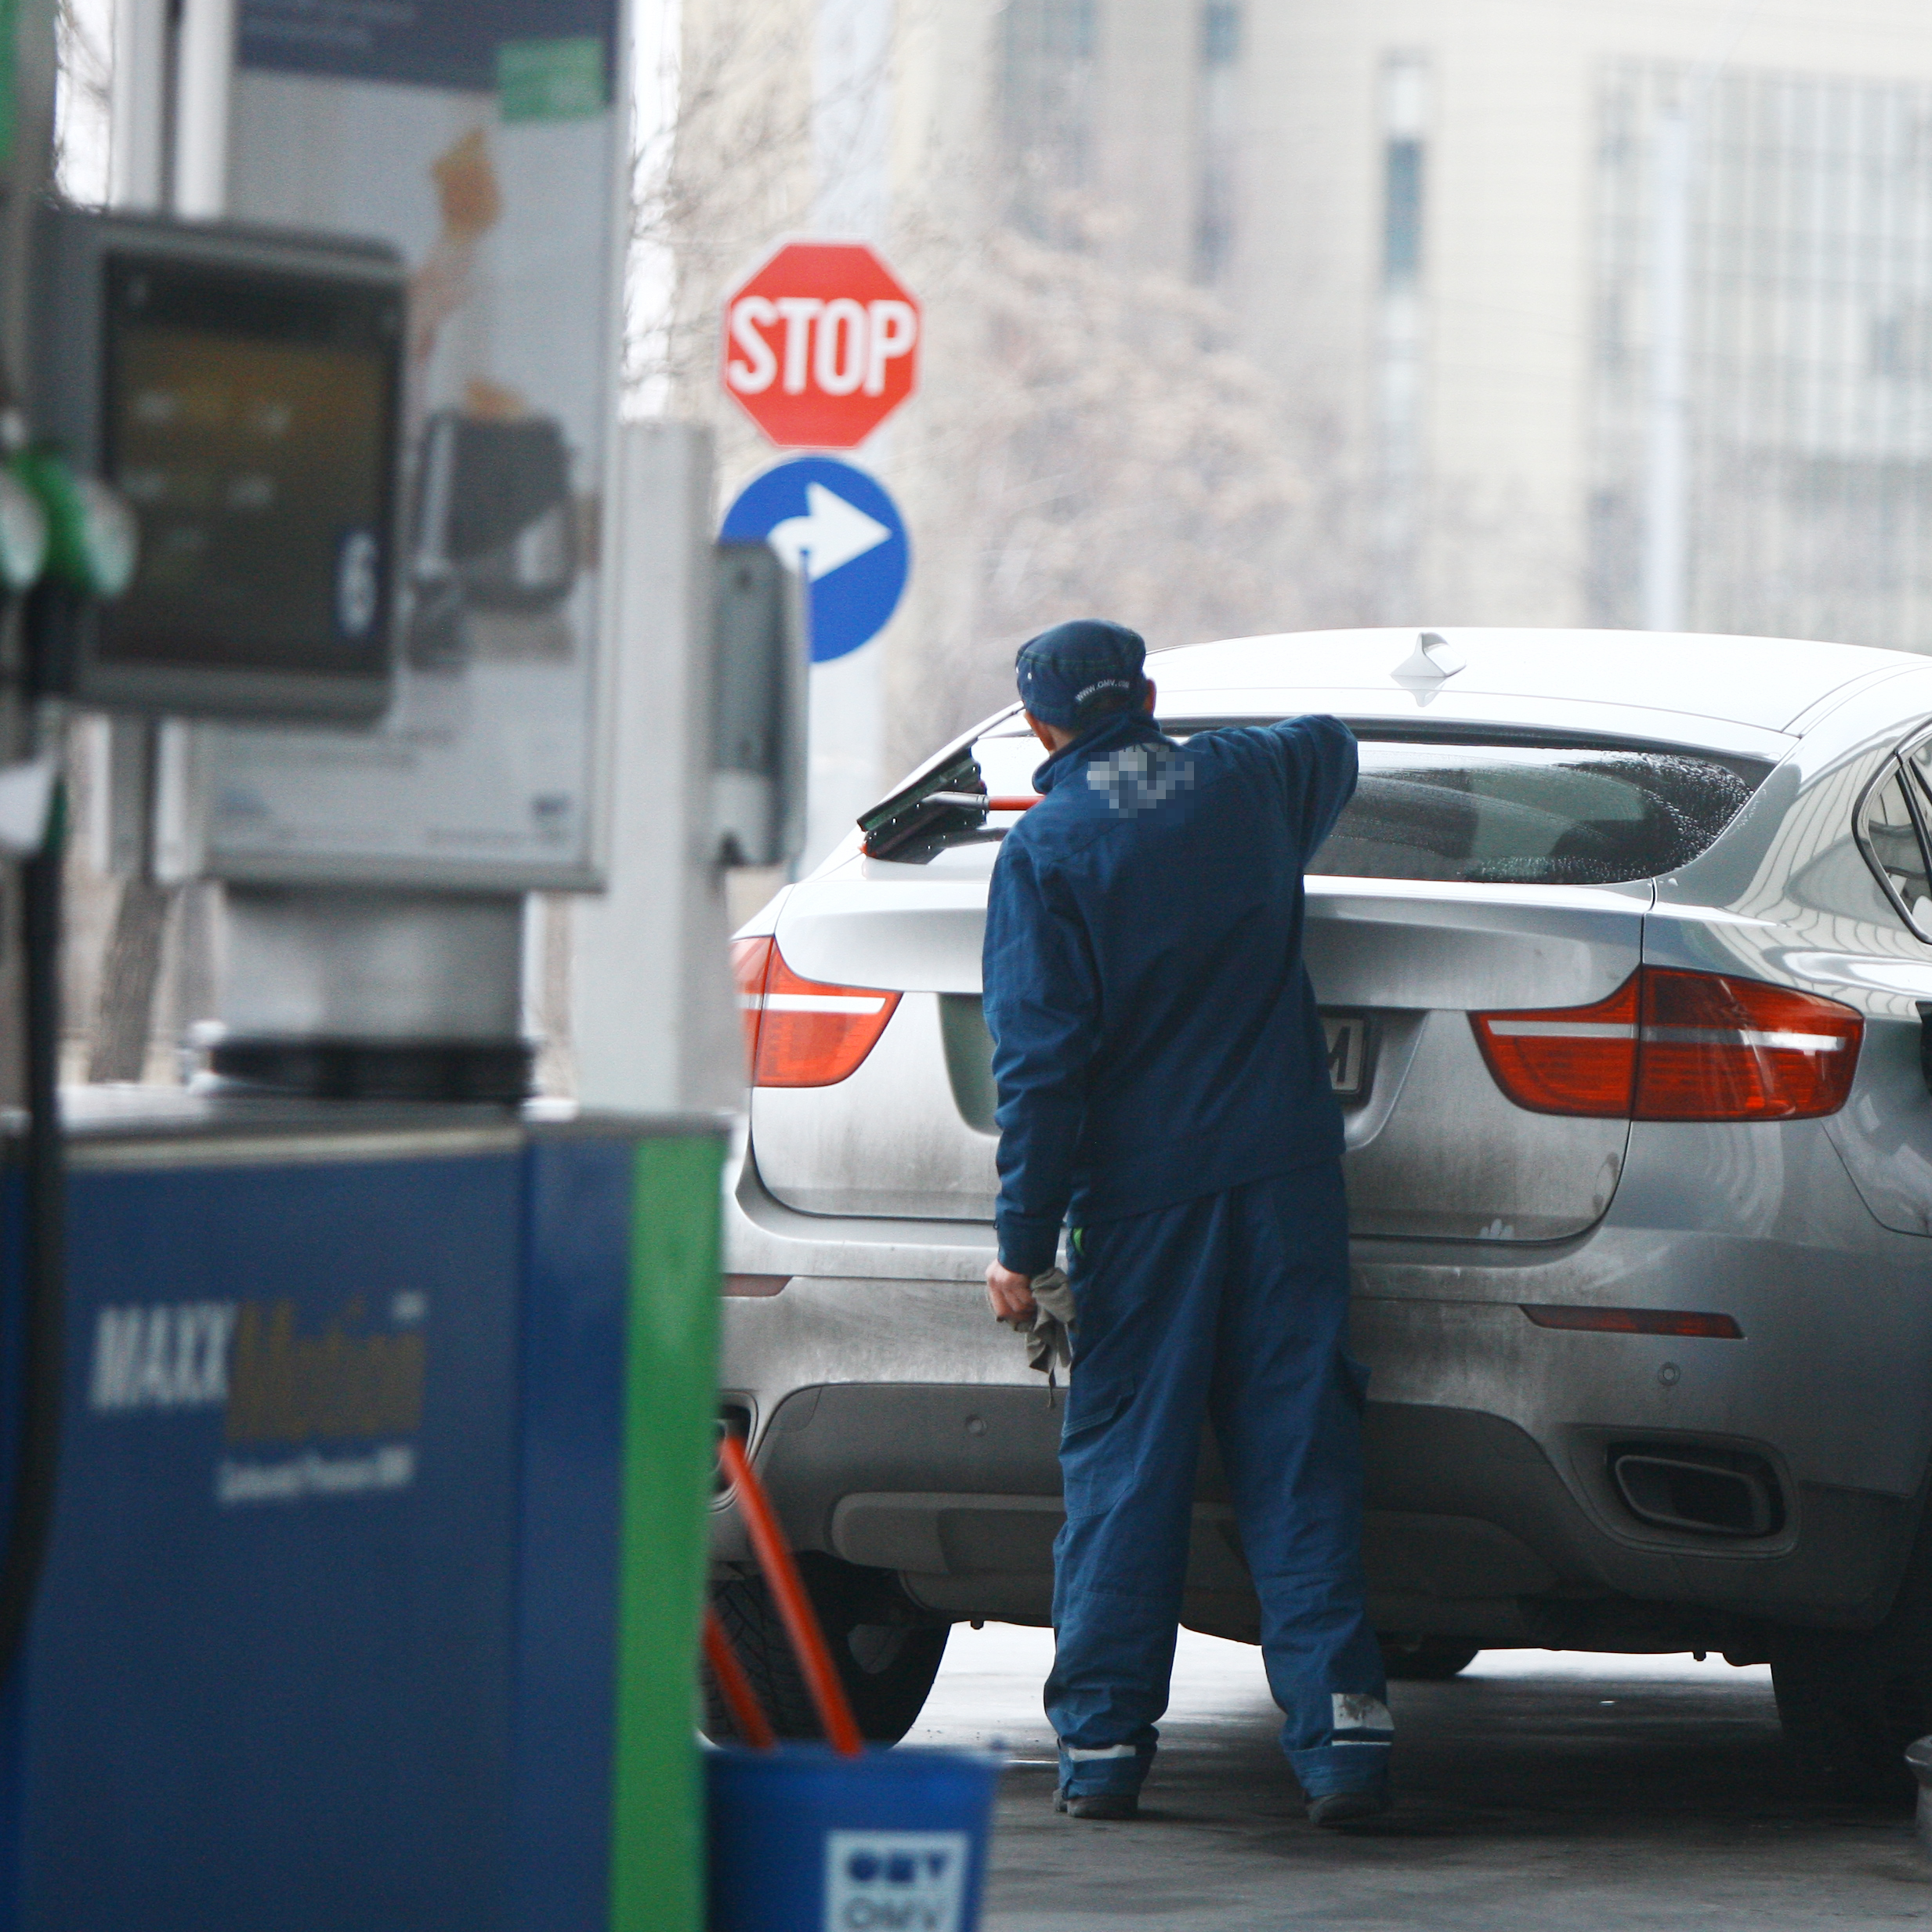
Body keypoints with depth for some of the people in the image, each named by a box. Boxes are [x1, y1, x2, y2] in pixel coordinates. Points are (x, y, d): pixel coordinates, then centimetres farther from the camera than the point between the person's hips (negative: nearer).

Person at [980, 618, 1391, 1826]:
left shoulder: (1046, 850, -5)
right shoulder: (1246, 783, 7)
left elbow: (1041, 1058, -9)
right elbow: (1332, 748, 33)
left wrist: (1024, 1240, -6)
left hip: (1141, 1191, -3)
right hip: (1288, 1174, 3)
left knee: (1125, 1462, 4)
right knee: (1298, 1454, 1)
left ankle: (1103, 1740, 4)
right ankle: (1341, 1729, -7)